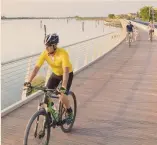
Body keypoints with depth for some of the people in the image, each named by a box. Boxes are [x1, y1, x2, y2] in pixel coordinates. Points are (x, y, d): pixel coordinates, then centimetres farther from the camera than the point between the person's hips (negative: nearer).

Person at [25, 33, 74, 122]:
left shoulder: (63, 53, -34)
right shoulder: (45, 53, -20)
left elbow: (66, 71, -41)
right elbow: (36, 68, -21)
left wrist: (63, 86, -52)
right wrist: (29, 82, -30)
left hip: (67, 74, -5)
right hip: (55, 74, 5)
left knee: (62, 97, -18)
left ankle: (70, 112, 11)